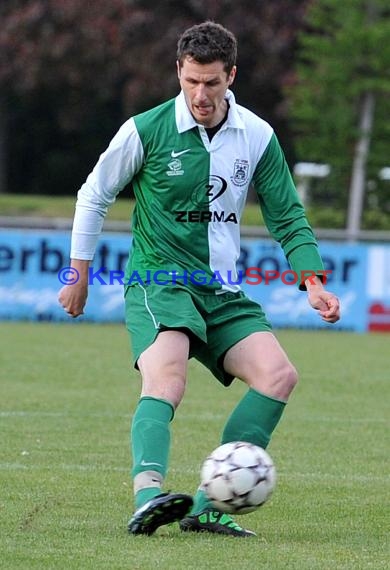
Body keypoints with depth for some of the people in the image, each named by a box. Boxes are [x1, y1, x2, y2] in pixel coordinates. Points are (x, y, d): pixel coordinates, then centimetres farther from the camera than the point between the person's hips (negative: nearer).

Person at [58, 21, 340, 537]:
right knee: (166, 382, -31)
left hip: (222, 292, 5)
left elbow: (289, 219, 11)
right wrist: (79, 277, 12)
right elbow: (94, 196, 8)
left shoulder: (257, 137, 2)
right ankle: (148, 496, -51)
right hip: (158, 279, -4)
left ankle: (207, 507, -16)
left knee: (279, 375, -16)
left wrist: (313, 283, -3)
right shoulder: (146, 131, -7)